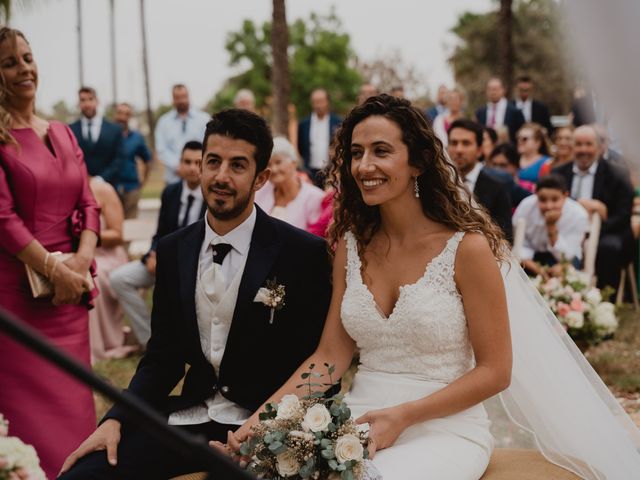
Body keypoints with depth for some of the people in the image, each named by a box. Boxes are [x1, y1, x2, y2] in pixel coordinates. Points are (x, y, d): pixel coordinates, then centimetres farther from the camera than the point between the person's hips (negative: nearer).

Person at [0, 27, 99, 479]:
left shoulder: (62, 133, 13)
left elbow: (89, 206, 9)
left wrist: (82, 260, -8)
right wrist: (55, 269, -14)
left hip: (71, 287, 6)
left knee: (72, 401, 10)